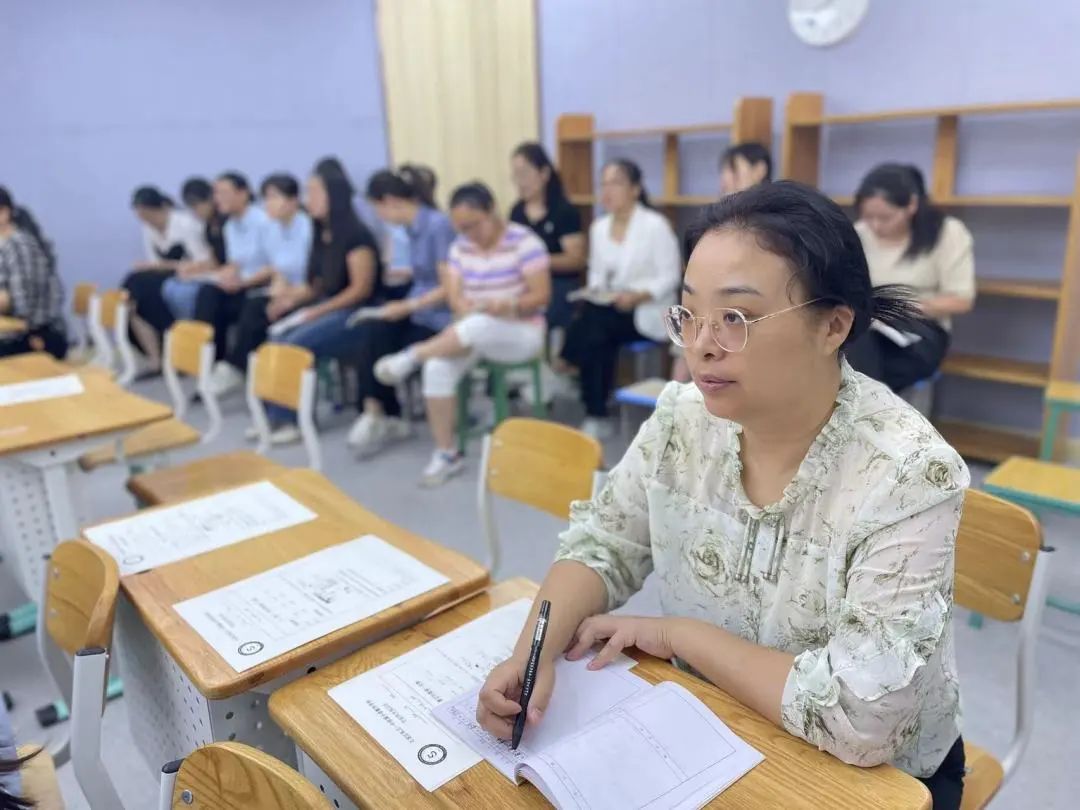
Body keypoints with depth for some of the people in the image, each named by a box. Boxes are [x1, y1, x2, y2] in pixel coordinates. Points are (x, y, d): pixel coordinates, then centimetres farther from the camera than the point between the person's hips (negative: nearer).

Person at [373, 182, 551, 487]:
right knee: (436, 368, -25)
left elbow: (542, 295, -13)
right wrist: (464, 309, -22)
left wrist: (509, 306, -31)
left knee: (478, 326, -40)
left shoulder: (524, 242, -10)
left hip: (521, 333, -5)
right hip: (473, 331, 5)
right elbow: (454, 294, 1)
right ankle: (446, 454, -14)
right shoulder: (461, 247, 6)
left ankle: (411, 356, -20)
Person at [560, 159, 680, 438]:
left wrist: (637, 296, -24)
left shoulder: (655, 225, -9)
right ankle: (597, 416, -16)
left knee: (590, 326, -29)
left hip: (646, 311, -5)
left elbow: (670, 277, -10)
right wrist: (595, 290, -8)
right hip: (608, 307, 5)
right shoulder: (598, 227, 10)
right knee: (593, 333, -28)